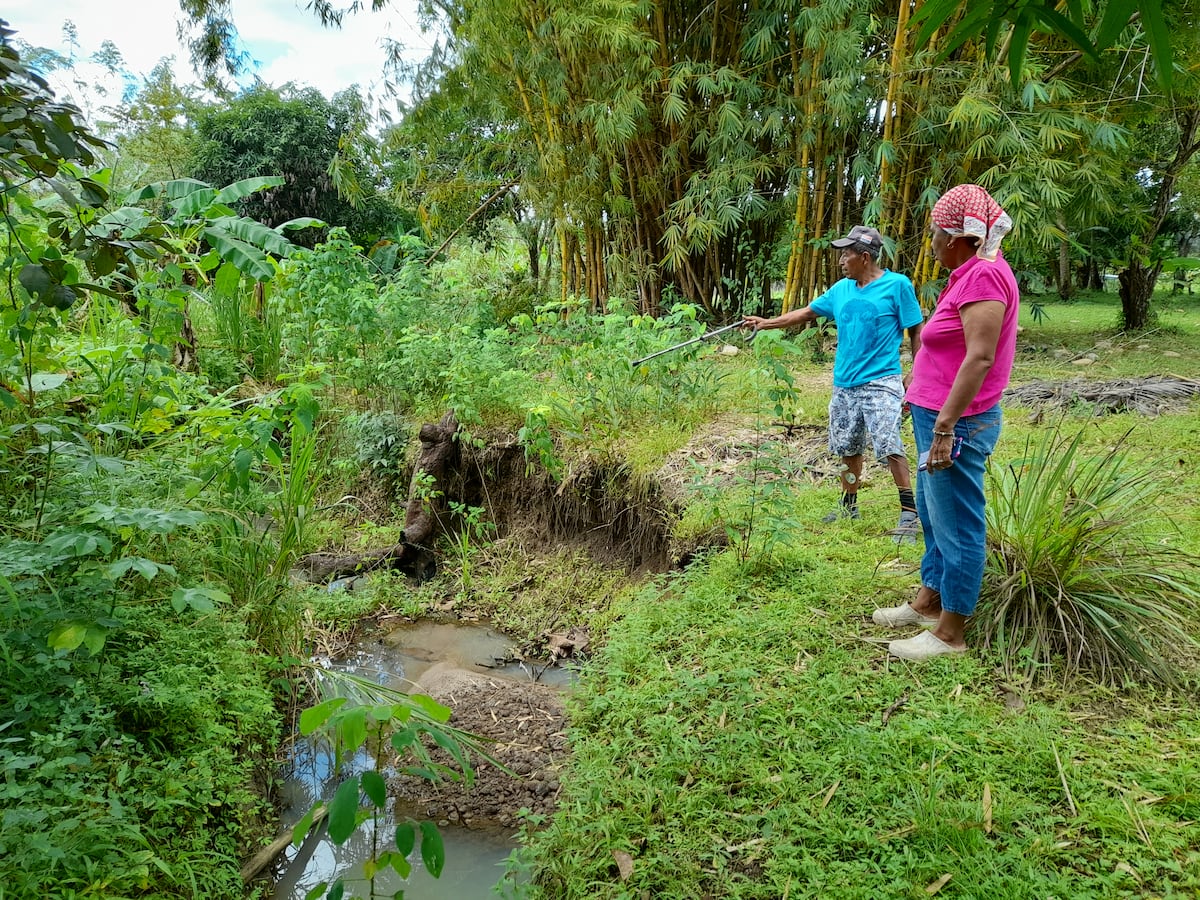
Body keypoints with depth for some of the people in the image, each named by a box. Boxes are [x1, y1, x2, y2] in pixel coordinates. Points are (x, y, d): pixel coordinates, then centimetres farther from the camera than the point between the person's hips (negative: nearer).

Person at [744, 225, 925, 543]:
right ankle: (849, 508, 30)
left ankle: (910, 514, -3)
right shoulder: (841, 289, 10)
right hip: (844, 385, 6)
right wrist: (767, 323, 17)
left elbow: (915, 332, -5)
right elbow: (808, 312, 19)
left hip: (880, 383, -6)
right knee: (848, 448, 14)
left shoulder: (897, 285, -7)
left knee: (890, 448, -13)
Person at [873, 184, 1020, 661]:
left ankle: (950, 634, 12)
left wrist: (945, 426, -25)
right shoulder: (970, 273, 13)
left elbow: (980, 358, -24)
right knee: (933, 513, 20)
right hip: (939, 416, 11)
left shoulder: (985, 274, -17)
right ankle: (927, 603, 35)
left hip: (958, 423, -11)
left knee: (956, 526, 0)